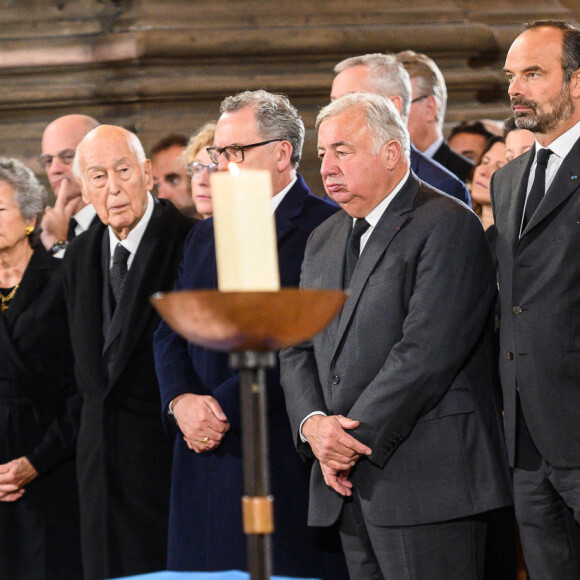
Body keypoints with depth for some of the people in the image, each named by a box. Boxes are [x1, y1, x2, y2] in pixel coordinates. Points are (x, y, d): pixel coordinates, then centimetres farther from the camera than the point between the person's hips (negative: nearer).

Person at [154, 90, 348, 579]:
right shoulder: (206, 236, 21)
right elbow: (170, 333, 16)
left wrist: (225, 407, -15)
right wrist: (181, 401, -4)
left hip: (287, 461, -6)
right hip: (206, 456, 7)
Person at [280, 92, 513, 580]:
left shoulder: (448, 226, -7)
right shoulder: (325, 240, 20)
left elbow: (426, 351, -16)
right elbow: (298, 350, 15)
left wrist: (356, 438, -15)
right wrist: (312, 424, -5)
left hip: (428, 483, -7)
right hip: (350, 482, 7)